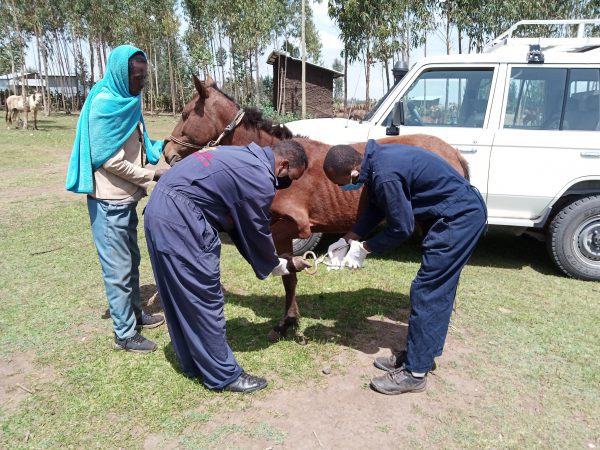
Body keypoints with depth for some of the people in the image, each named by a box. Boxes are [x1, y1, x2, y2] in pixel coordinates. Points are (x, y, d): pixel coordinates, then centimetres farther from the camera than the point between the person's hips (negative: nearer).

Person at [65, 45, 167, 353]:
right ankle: (125, 334, 13)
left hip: (125, 198, 9)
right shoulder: (106, 105, -18)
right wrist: (152, 176, -14)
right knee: (118, 268, 0)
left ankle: (135, 314, 37)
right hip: (109, 201, -9)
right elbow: (111, 161, -21)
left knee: (132, 261, 20)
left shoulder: (126, 102, 9)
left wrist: (161, 147, 2)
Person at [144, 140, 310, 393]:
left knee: (180, 297, 18)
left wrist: (269, 261, 23)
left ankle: (194, 365, 34)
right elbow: (257, 235, -1)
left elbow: (237, 225, 20)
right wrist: (285, 266, 16)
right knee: (204, 300, 1)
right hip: (180, 221, -11)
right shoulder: (261, 181, -13)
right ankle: (224, 375, 15)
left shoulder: (248, 157, 16)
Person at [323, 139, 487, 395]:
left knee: (426, 291, -6)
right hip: (460, 212, 10)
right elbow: (376, 209, 12)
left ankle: (414, 373, 5)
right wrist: (348, 240, 10)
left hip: (460, 217, -10)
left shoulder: (385, 175, -29)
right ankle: (419, 354, 28)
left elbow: (401, 227, -19)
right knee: (437, 290, 15)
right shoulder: (375, 160, 1)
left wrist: (364, 248, -6)